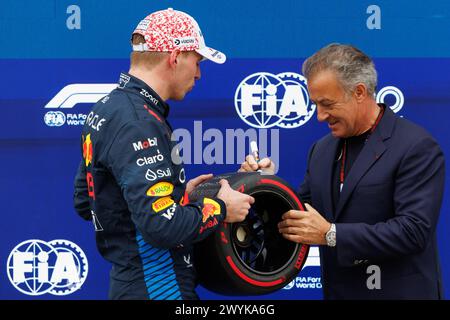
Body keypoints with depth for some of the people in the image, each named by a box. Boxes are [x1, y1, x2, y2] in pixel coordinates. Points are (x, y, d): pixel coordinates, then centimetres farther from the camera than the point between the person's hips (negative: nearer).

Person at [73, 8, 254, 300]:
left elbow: (85, 203, 17)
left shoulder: (105, 110, 8)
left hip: (128, 281, 10)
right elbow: (162, 225, -29)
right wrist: (221, 208, -12)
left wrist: (178, 193, 14)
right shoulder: (138, 124, -21)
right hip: (158, 289, -10)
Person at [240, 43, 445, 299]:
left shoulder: (417, 147, -13)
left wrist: (331, 234, -22)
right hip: (337, 291, 6)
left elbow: (413, 230, -21)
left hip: (399, 293, -6)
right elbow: (302, 217, 12)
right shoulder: (322, 150, 9)